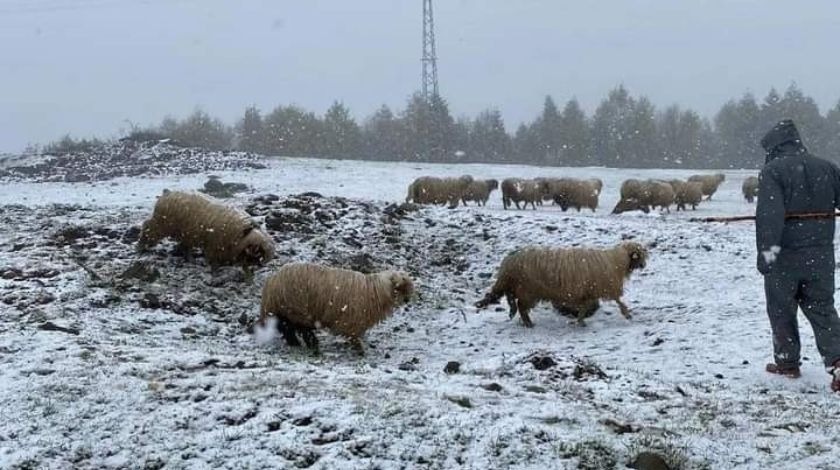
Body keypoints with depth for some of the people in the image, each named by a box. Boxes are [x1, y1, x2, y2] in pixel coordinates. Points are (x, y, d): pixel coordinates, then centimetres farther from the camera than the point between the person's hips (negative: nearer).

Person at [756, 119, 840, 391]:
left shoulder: (773, 170, -10)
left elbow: (769, 214, -20)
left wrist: (766, 252, -22)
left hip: (785, 254, -4)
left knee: (782, 310, 13)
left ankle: (787, 363, 22)